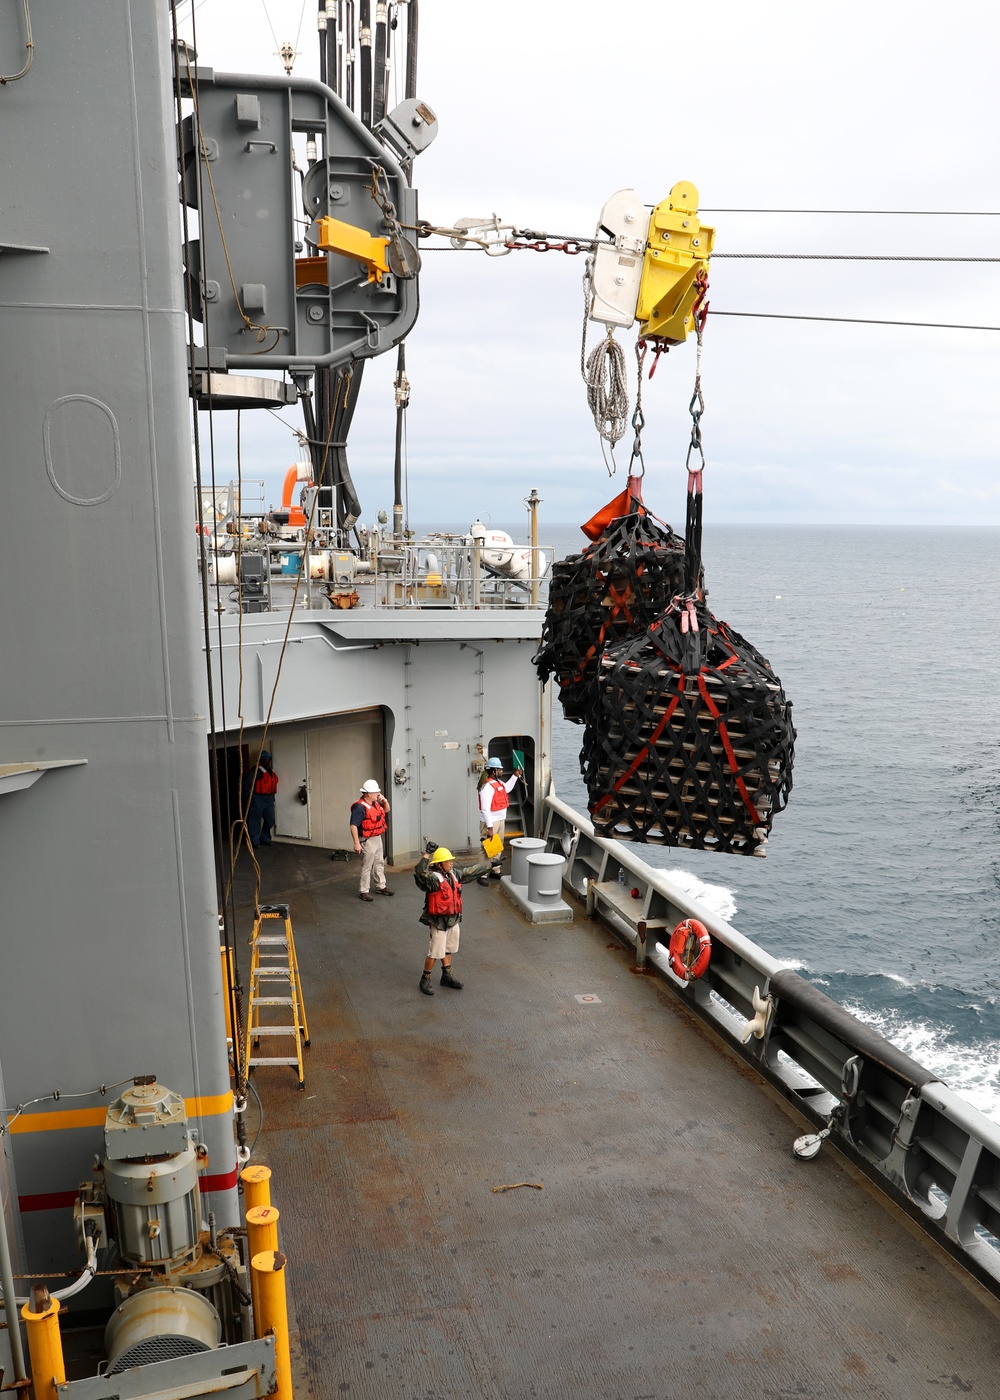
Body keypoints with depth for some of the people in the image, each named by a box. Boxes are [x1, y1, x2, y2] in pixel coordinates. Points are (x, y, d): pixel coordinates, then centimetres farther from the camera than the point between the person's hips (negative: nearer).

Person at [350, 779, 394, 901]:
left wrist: (384, 800, 1)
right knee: (367, 867, -2)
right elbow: (353, 825, -24)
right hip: (367, 841, -9)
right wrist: (356, 843, -26)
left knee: (379, 863, 18)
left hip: (378, 838, 9)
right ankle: (363, 891, 6)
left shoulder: (375, 803, 5)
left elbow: (387, 810, 22)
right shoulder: (360, 807, -23)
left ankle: (381, 886, 31)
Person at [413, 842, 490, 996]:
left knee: (449, 950, 21)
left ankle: (447, 976, 37)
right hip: (439, 922, -8)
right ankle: (425, 980, 15)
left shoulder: (454, 874, 3)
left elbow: (470, 871, 18)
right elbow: (420, 872, -42)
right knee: (435, 953, -1)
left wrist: (487, 864, 27)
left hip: (454, 920, 8)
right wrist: (427, 854, -49)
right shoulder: (433, 878, -21)